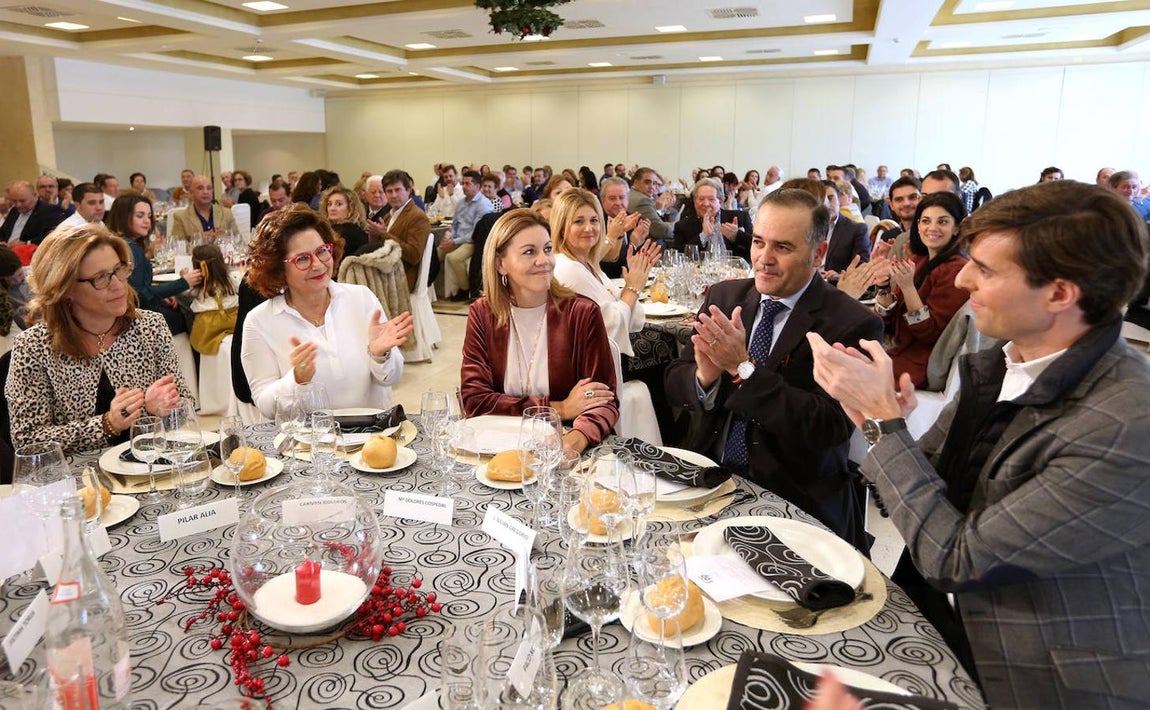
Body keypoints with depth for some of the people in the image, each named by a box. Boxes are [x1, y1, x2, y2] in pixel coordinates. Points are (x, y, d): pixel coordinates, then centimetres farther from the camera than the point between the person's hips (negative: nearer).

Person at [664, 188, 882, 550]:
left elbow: (829, 429, -17)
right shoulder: (723, 297, 5)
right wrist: (704, 377, -18)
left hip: (794, 500, -4)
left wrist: (743, 367, -22)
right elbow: (674, 383, 5)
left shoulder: (853, 325, -9)